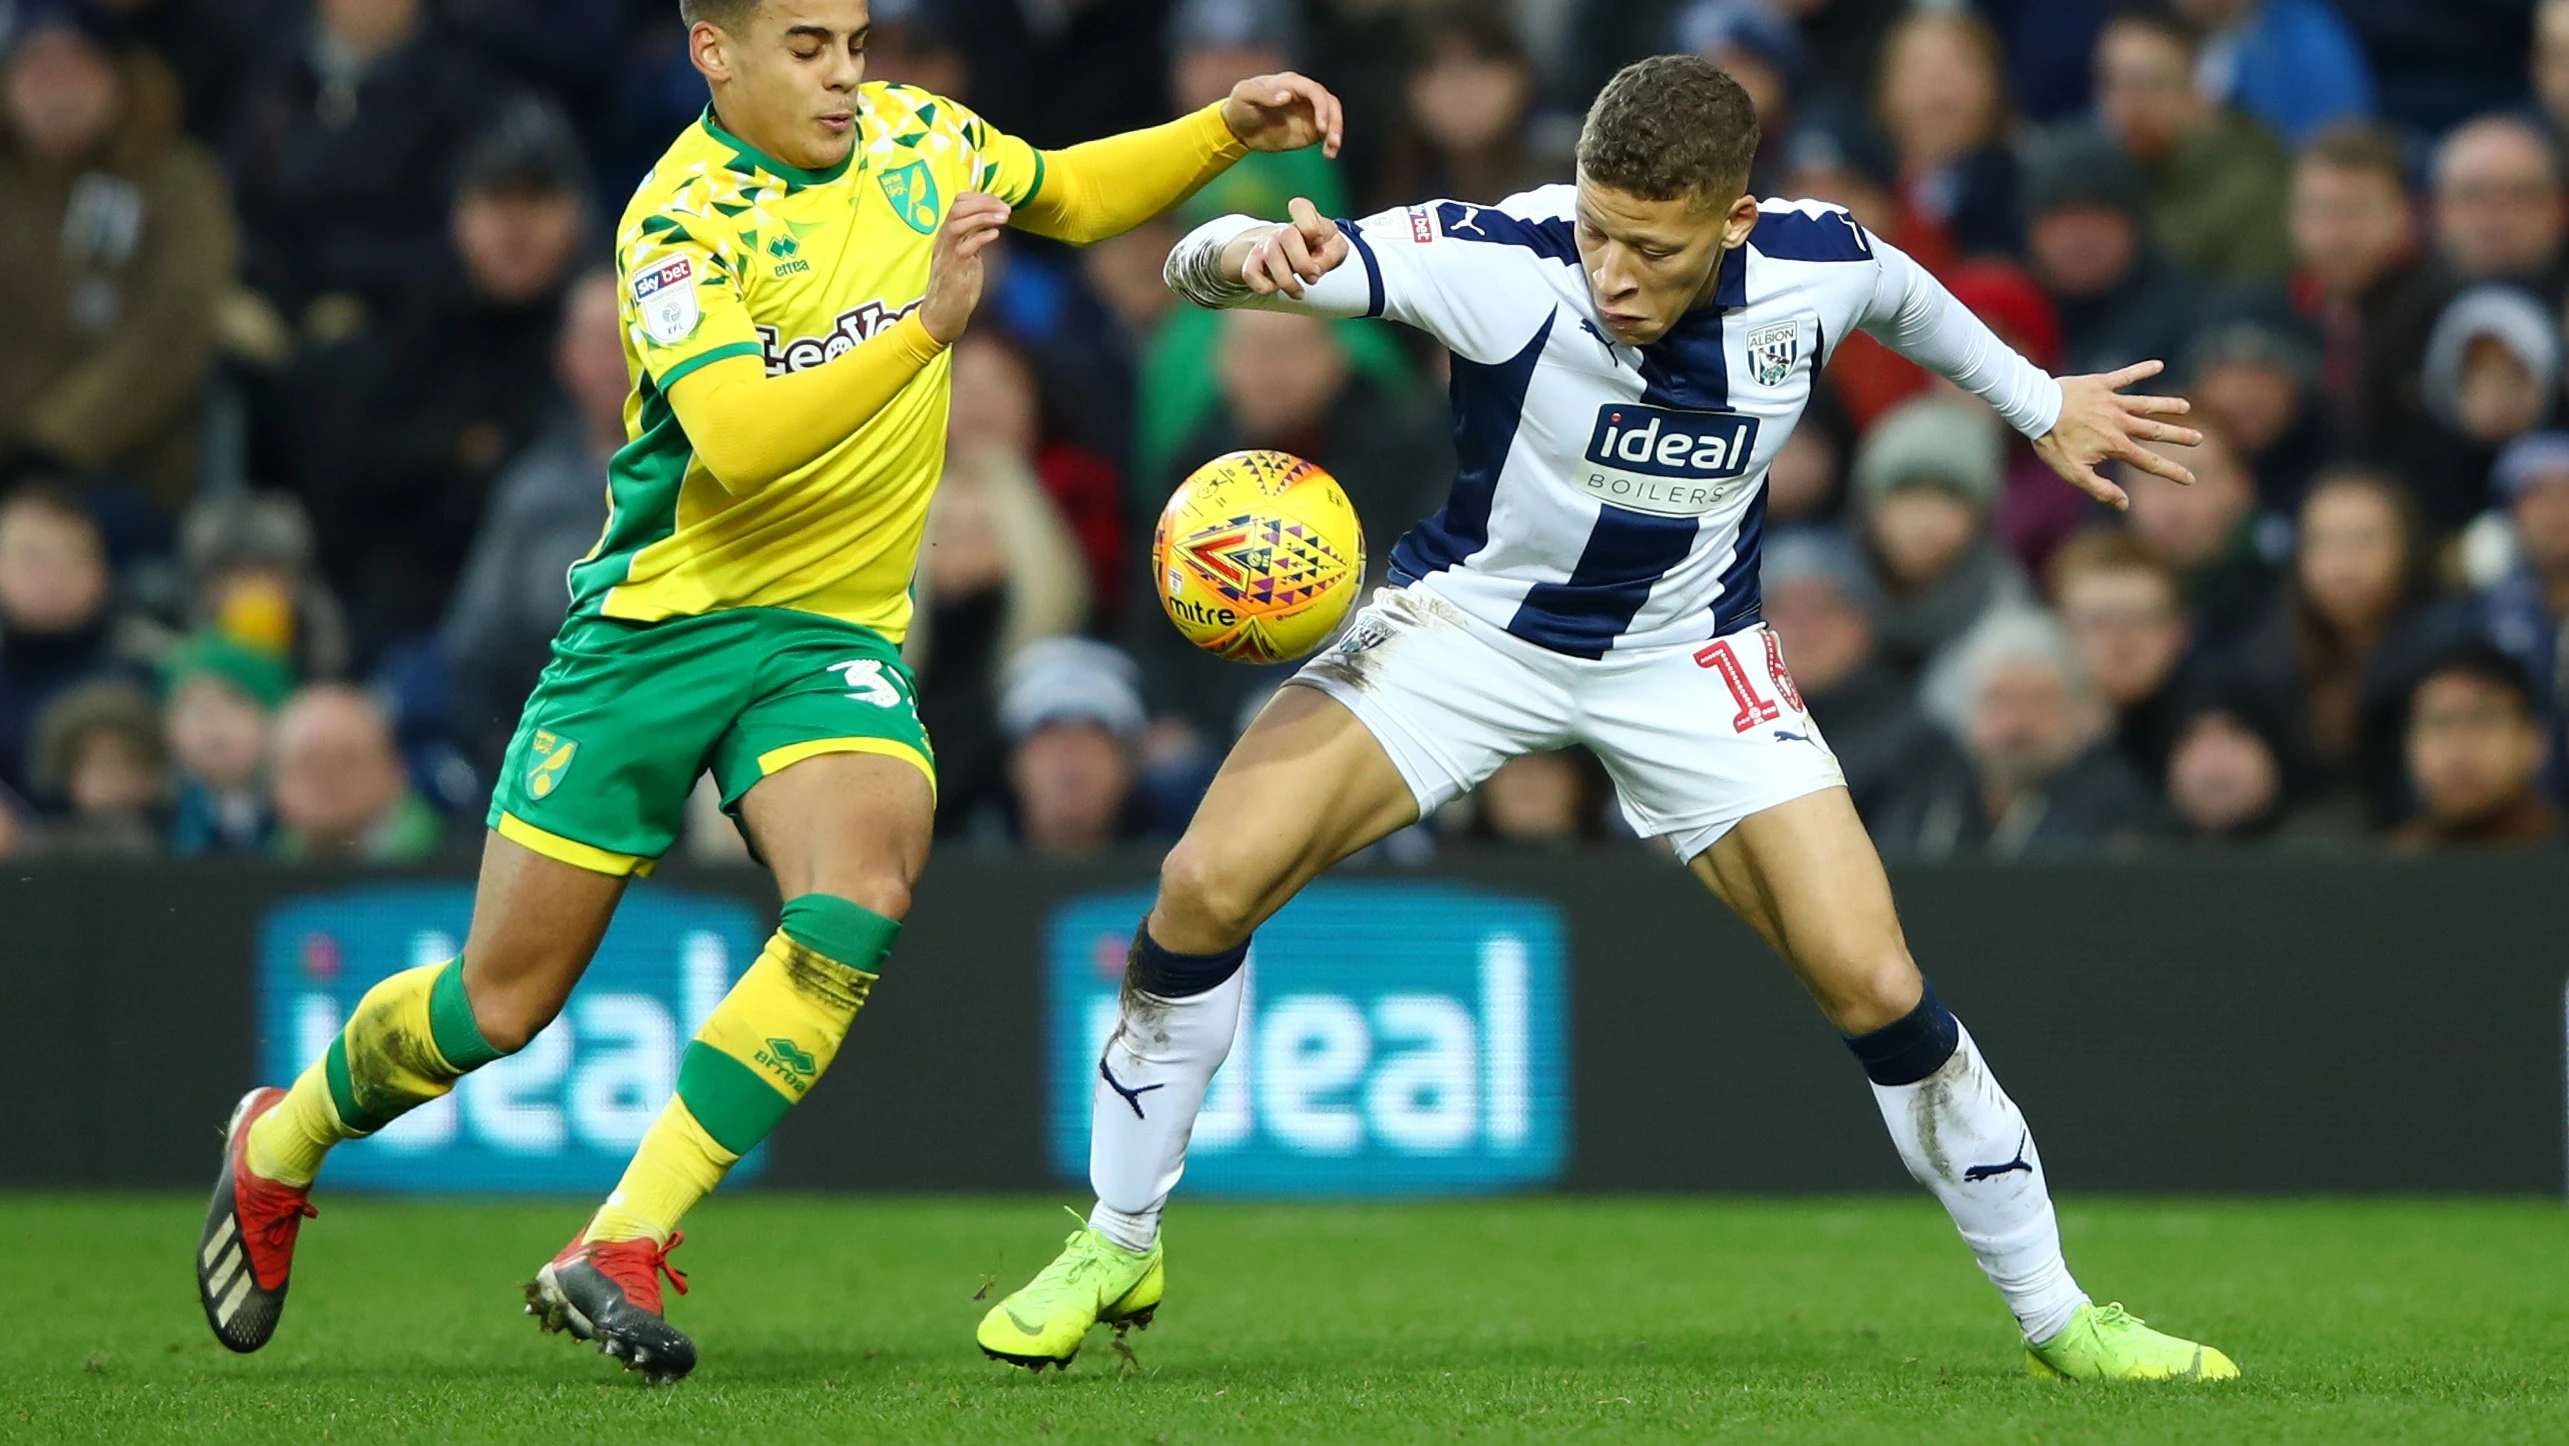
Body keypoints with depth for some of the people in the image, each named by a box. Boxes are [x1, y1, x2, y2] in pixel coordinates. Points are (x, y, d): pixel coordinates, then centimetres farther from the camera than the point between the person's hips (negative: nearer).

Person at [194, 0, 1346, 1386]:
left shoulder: (912, 134, 2)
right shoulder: (682, 219, -18)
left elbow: (1067, 195, 23)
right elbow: (737, 435, -34)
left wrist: (1225, 131, 9)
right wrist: (923, 324, -41)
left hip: (835, 635, 4)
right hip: (657, 623, -4)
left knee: (855, 906, -26)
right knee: (502, 999, 3)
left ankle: (617, 1252, -23)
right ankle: (280, 1145, 34)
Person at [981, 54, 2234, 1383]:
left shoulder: (1814, 266, -21)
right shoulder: (1500, 262, -30)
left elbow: (1903, 295, 7)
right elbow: (1206, 262, -34)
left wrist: (2040, 405, 22)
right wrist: (1252, 257, -59)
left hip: (1688, 661, 1)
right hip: (1469, 618, -1)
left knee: (1872, 983, -10)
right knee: (1207, 886, -18)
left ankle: (2057, 1317, 10)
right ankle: (1115, 1248, 4)